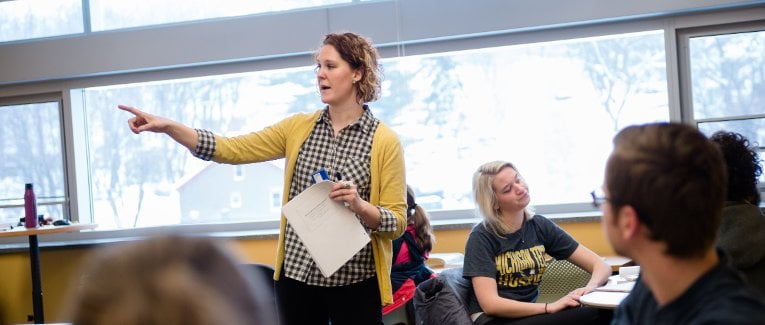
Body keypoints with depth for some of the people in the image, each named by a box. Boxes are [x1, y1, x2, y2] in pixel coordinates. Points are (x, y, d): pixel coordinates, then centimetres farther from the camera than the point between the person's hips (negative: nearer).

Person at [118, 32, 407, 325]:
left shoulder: (384, 141, -6)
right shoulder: (299, 128, 6)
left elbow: (397, 223, -6)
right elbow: (231, 149, 0)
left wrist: (360, 205, -25)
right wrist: (168, 126, -10)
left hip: (354, 280, -3)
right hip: (297, 273, 4)